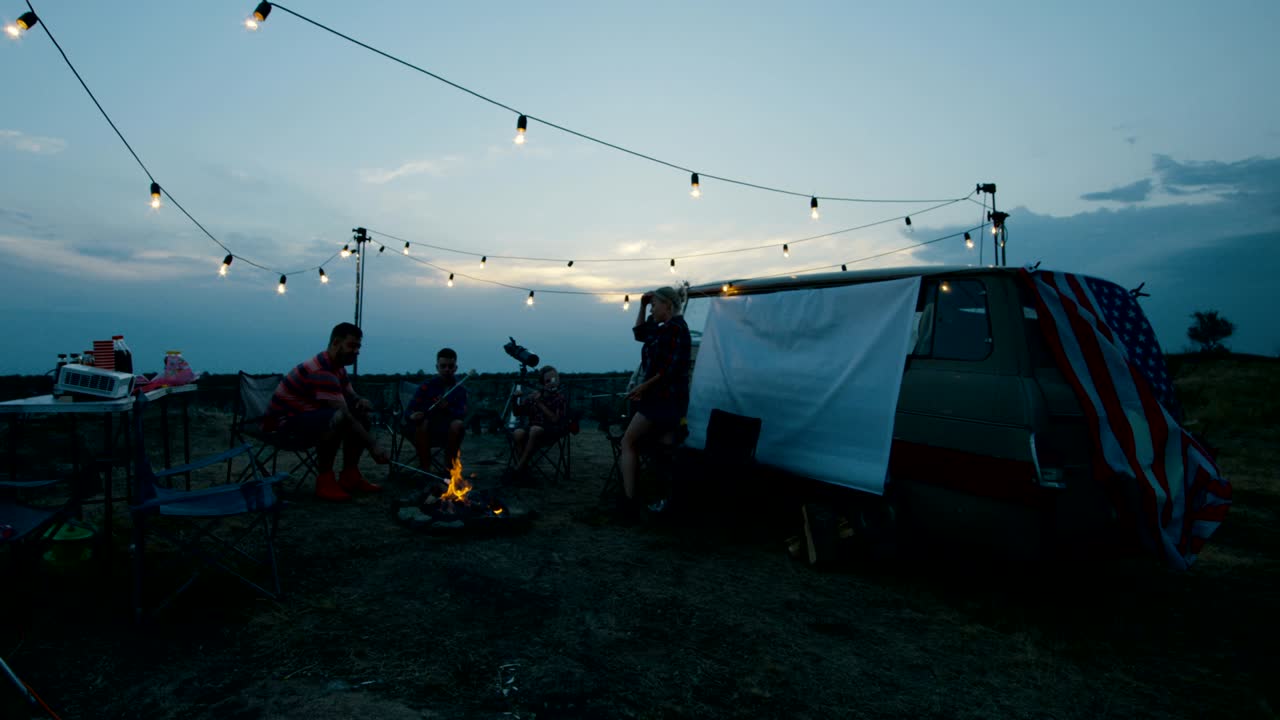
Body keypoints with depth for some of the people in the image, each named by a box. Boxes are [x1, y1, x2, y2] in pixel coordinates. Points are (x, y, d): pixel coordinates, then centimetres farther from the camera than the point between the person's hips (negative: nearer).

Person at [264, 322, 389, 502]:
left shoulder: (337, 368, 6)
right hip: (283, 425, -10)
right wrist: (373, 446, -27)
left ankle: (350, 476, 3)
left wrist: (363, 402, -14)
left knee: (361, 414, -1)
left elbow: (353, 398, 12)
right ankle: (325, 480, -20)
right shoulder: (320, 372, -26)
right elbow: (346, 416, -29)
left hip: (307, 417, 10)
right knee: (337, 418, -35)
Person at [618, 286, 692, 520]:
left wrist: (644, 386, -19)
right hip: (665, 400, 10)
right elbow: (640, 333, 32)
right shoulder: (665, 329, 16)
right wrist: (642, 307, 22)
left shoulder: (676, 327, -13)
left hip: (664, 399, -10)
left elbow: (673, 366, -22)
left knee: (628, 443, -4)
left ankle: (629, 500, -8)